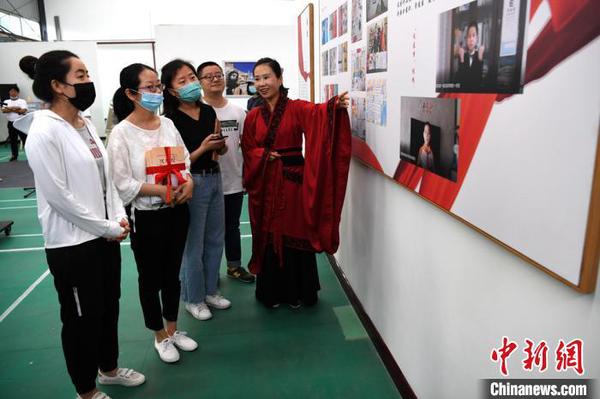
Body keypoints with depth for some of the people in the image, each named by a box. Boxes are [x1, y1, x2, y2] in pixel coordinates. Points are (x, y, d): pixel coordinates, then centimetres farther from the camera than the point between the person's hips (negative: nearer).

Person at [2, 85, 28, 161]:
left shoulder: (22, 101, 2)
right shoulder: (6, 102, 11)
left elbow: (24, 111, -14)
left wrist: (10, 109, -13)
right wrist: (16, 108, -15)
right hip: (11, 124, 3)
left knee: (25, 139, -2)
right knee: (13, 140, 9)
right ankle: (14, 155, 17)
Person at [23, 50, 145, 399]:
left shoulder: (86, 124, 6)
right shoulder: (44, 132, -17)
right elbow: (58, 195, -19)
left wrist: (119, 217, -2)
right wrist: (107, 228, -14)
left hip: (105, 235, 7)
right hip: (72, 243, -7)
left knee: (109, 307, 21)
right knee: (82, 318, 11)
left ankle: (109, 368, 44)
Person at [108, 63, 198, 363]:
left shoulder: (167, 124, 3)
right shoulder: (121, 133, -12)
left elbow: (185, 160, 8)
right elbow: (122, 183, -15)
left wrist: (188, 182, -12)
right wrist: (161, 190, -23)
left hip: (177, 211, 5)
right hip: (146, 216, -5)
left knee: (172, 274, 18)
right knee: (151, 279, 12)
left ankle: (172, 329, 38)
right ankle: (160, 336, 32)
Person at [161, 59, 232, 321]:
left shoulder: (209, 111, 6)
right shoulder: (171, 121, -13)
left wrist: (220, 144, -5)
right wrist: (202, 148, -22)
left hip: (214, 179, 7)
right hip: (192, 183, -7)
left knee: (215, 239, 15)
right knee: (193, 244, 5)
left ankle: (210, 290, 33)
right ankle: (193, 298, 23)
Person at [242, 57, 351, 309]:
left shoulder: (297, 108, -4)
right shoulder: (253, 116, 7)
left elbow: (318, 112, -25)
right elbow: (248, 149, 9)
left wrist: (336, 105, -46)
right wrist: (263, 155, -13)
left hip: (293, 180, -3)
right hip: (264, 184, 3)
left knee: (295, 234, 6)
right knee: (268, 236, 11)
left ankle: (297, 292, 25)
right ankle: (271, 292, 28)